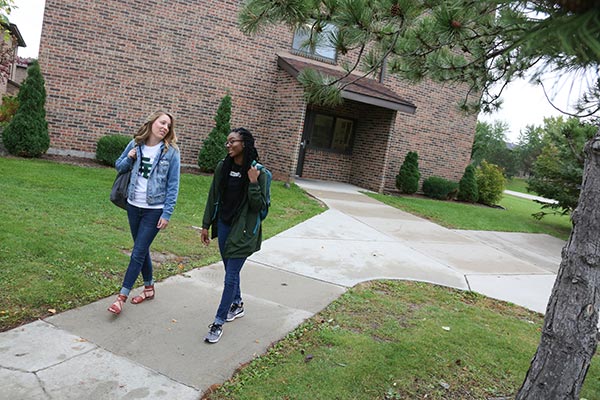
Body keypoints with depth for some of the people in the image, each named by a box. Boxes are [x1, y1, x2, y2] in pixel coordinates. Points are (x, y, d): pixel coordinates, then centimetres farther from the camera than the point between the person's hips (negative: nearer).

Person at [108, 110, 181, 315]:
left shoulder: (171, 152, -10)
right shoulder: (136, 144, 1)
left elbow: (173, 185, -9)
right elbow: (119, 166, 14)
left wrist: (167, 214, -13)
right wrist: (129, 159, -8)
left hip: (155, 210, -5)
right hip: (134, 206, 5)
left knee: (138, 252, -2)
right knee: (142, 249, 16)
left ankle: (122, 296, 7)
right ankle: (149, 288, 33)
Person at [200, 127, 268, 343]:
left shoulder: (257, 172, -14)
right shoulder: (223, 167, -1)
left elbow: (260, 206, -13)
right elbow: (213, 197, 7)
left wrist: (253, 183, -25)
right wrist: (206, 225, 9)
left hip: (243, 230, -5)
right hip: (224, 225, 5)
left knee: (231, 276, -2)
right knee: (230, 270, 20)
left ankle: (219, 322, 8)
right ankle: (237, 304, 42)